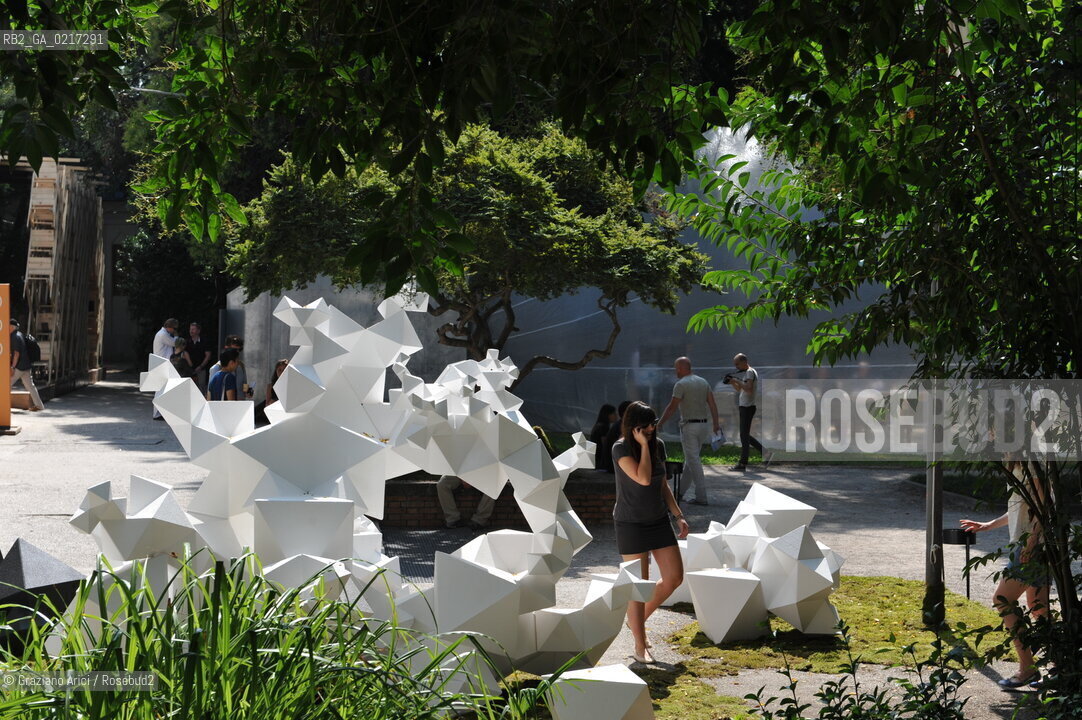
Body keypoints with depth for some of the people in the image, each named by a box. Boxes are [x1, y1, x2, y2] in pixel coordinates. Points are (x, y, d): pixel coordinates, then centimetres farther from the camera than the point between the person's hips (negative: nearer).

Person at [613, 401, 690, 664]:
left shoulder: (658, 445, 4)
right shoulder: (621, 449, -15)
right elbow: (643, 479, -28)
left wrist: (679, 516, 8)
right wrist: (644, 444, -23)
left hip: (659, 521, 6)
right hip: (631, 524, -6)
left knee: (674, 577, 4)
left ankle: (639, 619, 26)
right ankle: (640, 646, 10)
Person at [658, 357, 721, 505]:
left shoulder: (681, 384, -10)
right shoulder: (703, 382, 11)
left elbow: (672, 407, -13)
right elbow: (712, 404, 6)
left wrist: (659, 423, -7)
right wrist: (716, 423, 7)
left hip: (689, 425, -7)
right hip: (704, 425, 7)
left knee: (693, 460, -5)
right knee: (691, 458, 15)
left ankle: (701, 496, -9)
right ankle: (680, 492, 23)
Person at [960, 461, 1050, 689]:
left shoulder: (1032, 462, -12)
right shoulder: (1018, 466, 18)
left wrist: (1032, 539, -23)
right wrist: (989, 525, 32)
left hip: (1034, 544, -10)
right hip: (1026, 544, 10)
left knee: (1002, 599, -9)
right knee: (1038, 608, 9)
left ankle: (1027, 667, -6)